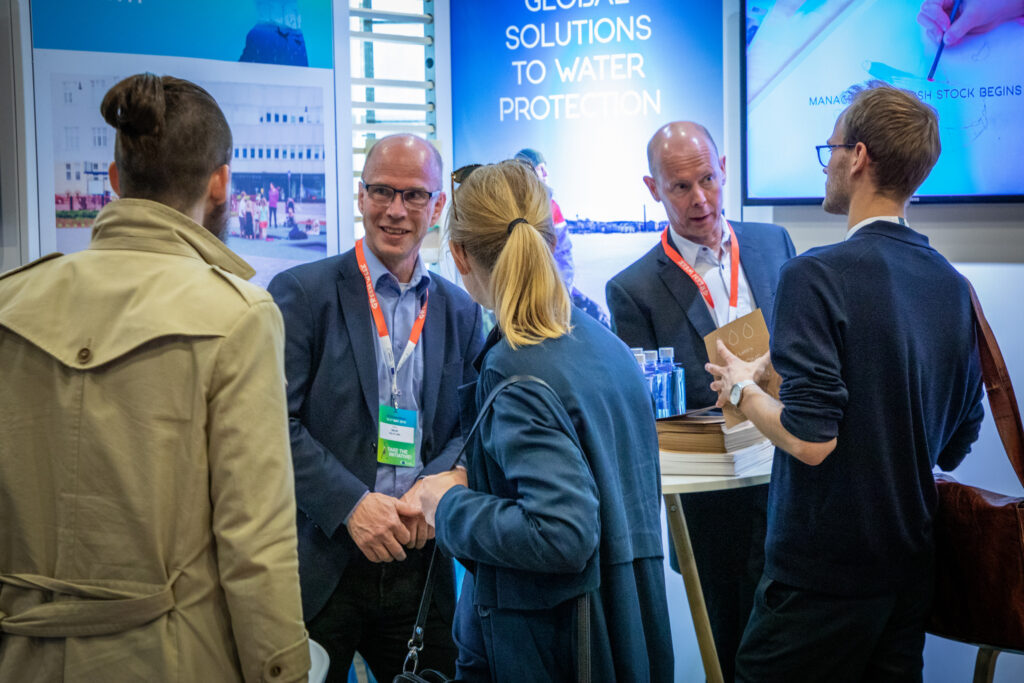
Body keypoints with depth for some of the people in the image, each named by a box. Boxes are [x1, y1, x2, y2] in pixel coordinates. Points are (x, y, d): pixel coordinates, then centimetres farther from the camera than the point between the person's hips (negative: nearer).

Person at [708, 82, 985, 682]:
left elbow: (812, 440, -22)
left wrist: (743, 390, -6)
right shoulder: (954, 286, 4)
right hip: (912, 565, 7)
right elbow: (957, 446, 11)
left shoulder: (816, 275, -18)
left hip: (824, 573, -7)